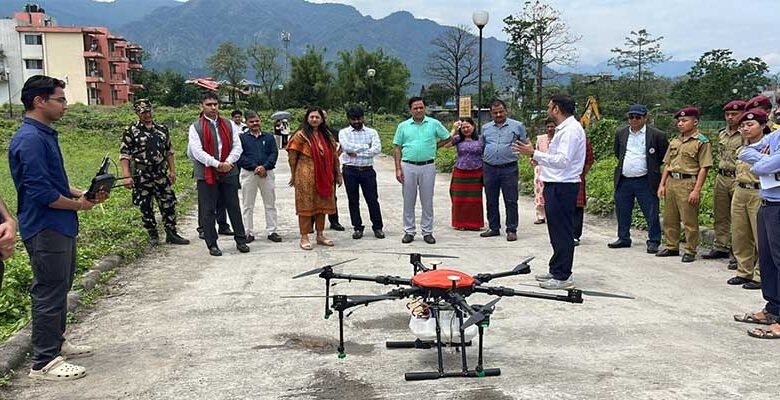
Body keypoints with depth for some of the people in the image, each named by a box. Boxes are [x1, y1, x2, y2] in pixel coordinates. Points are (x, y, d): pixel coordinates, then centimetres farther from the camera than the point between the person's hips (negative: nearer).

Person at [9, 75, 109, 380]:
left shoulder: (45, 135, 13)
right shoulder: (30, 140, -19)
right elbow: (41, 193, -24)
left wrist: (83, 194, 8)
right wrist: (78, 204, -11)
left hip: (60, 227, 10)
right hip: (45, 229, -10)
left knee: (60, 288, 20)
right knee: (49, 293, -3)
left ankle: (56, 343, 35)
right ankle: (44, 363, 7)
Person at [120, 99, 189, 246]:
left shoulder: (162, 129, 9)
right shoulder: (130, 132, -3)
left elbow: (169, 151, 15)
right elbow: (124, 155, -6)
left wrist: (172, 171, 10)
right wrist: (127, 176, -13)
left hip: (161, 174, 3)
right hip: (141, 176, -3)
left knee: (169, 203, 4)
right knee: (146, 207, 5)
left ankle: (171, 234, 14)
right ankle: (153, 235, 20)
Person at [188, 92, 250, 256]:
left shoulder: (228, 125, 9)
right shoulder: (195, 127, -2)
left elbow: (237, 147, 4)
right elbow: (197, 151, -12)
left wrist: (227, 163, -13)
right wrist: (217, 164, -18)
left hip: (229, 173, 3)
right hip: (206, 174, -3)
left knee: (234, 207, 9)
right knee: (208, 211, 3)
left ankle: (241, 240, 20)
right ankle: (212, 245, 13)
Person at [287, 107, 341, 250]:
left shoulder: (327, 135, 11)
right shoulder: (301, 135, -5)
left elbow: (334, 155, 12)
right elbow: (292, 155, -5)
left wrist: (338, 173, 10)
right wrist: (293, 174, -4)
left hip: (324, 176, 5)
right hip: (306, 176, -5)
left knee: (322, 205, 11)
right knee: (305, 206, 0)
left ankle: (320, 235, 23)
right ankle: (304, 237, 7)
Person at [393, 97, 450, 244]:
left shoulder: (434, 124, 3)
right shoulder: (403, 126, 5)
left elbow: (447, 138, 14)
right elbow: (397, 148, 5)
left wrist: (433, 146, 4)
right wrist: (398, 169, -2)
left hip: (427, 167, 0)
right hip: (408, 167, 1)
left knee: (427, 201, 5)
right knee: (408, 201, 5)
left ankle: (427, 232, 14)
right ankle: (409, 231, 14)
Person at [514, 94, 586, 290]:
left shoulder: (571, 130, -15)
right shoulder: (564, 128, 17)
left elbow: (563, 160, -25)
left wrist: (534, 153, -24)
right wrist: (539, 157, 18)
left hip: (562, 187, -11)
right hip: (556, 185, 11)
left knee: (562, 232, -5)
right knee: (557, 230, 17)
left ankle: (563, 276, 2)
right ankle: (556, 270, 27)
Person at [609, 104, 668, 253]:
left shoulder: (656, 135, -3)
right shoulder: (621, 133, 10)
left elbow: (666, 155, 5)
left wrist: (653, 166, 7)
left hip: (645, 181, -4)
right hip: (623, 181, 4)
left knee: (651, 213, -2)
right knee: (622, 212, 10)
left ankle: (653, 241, 7)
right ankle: (623, 238, 23)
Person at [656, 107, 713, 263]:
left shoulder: (701, 141, -5)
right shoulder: (674, 141, 14)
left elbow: (704, 168, -10)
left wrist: (697, 190, -16)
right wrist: (662, 184, 9)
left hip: (688, 182, -7)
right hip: (671, 181, 7)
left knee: (689, 220, -1)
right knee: (669, 218, 13)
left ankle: (690, 251, 9)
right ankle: (672, 247, 25)